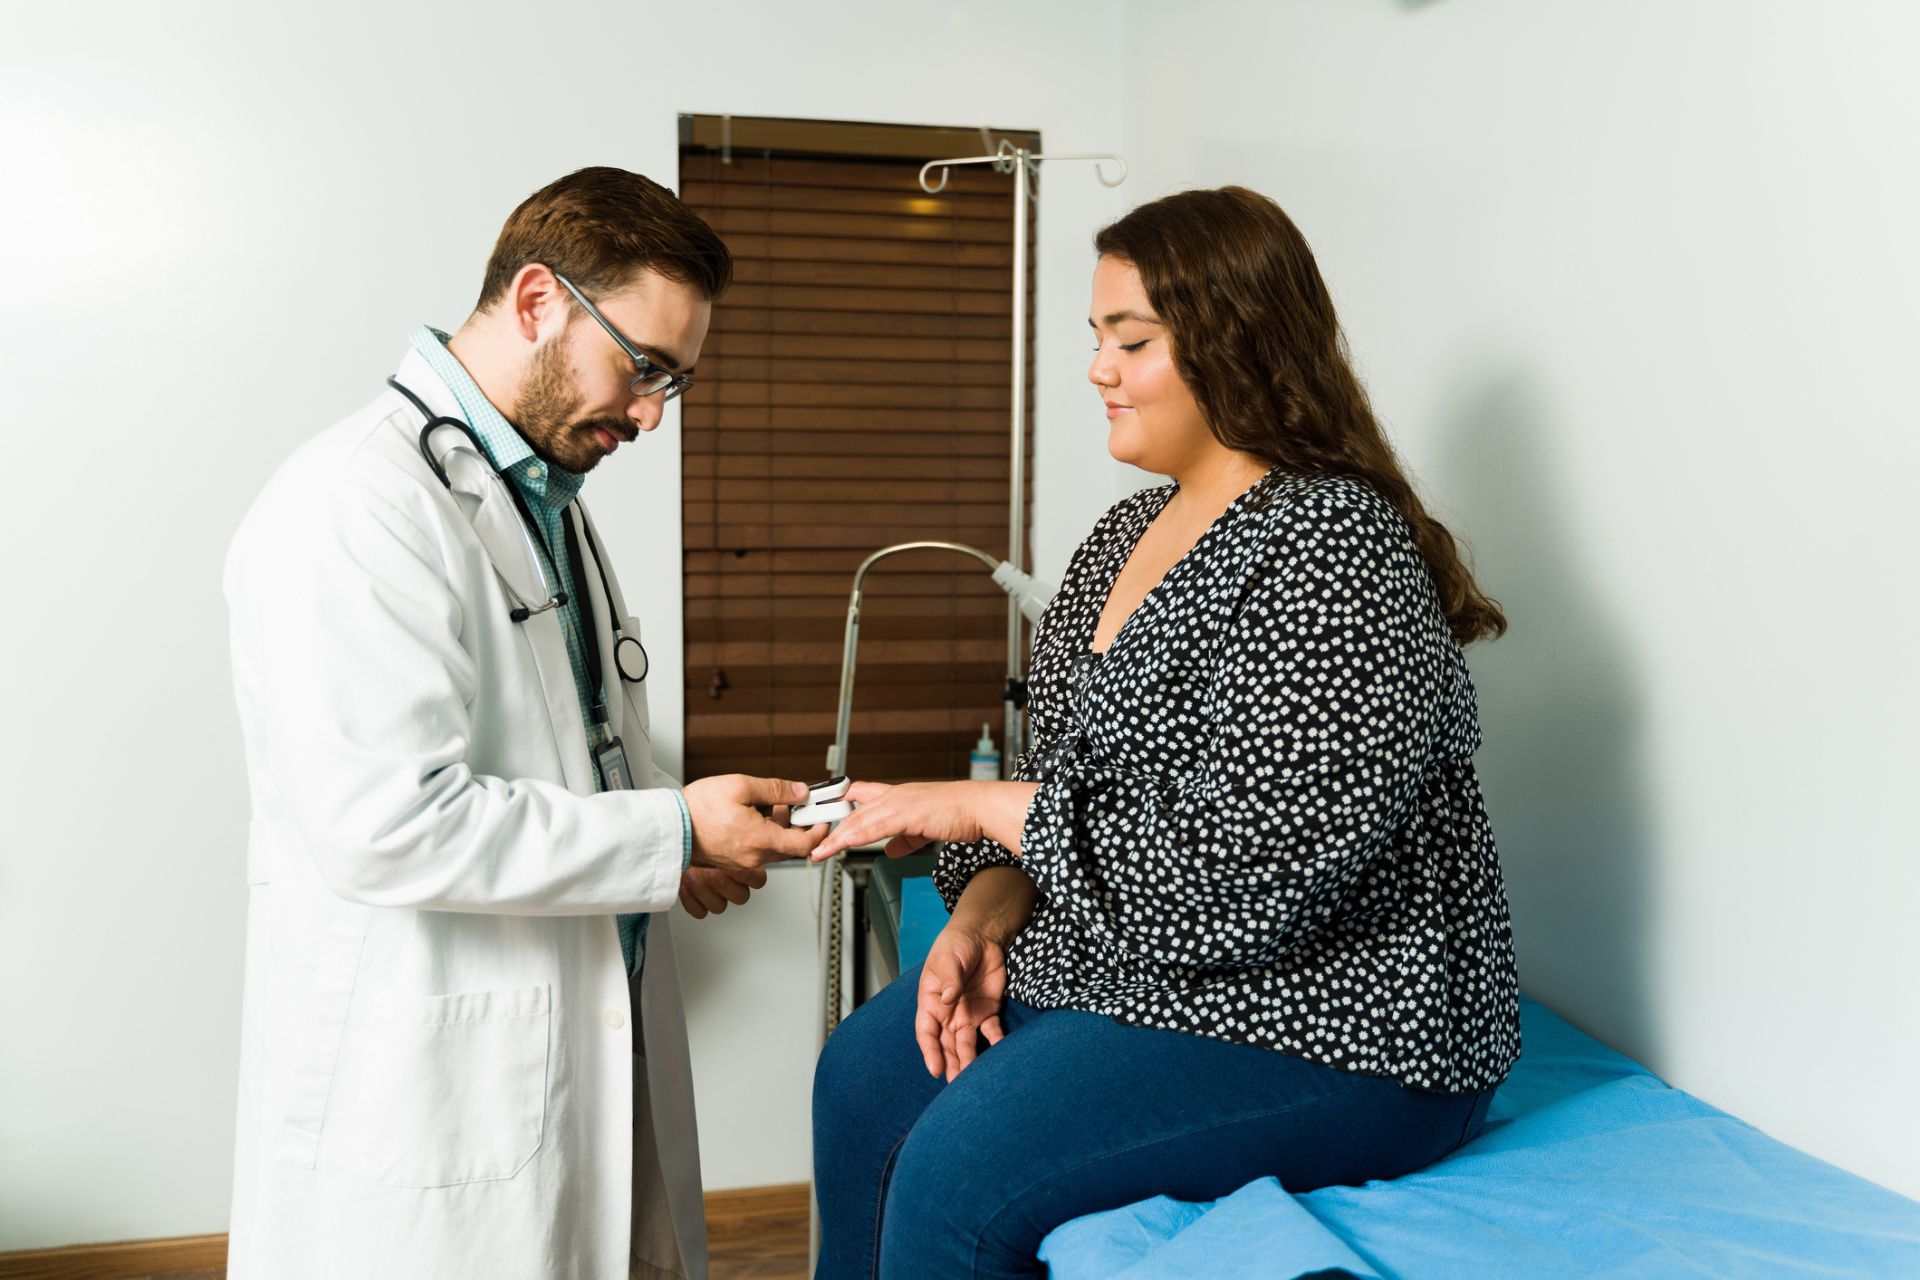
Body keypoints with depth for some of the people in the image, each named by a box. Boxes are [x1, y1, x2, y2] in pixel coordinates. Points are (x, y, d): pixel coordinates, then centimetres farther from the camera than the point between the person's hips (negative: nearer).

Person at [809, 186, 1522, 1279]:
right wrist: (985, 912, -5)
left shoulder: (1333, 546, -21)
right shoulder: (1129, 532, 8)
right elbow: (1065, 772, 13)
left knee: (955, 1171, -20)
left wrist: (981, 806, -20)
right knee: (864, 1073, 9)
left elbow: (1242, 870, -28)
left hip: (1326, 1028, -9)